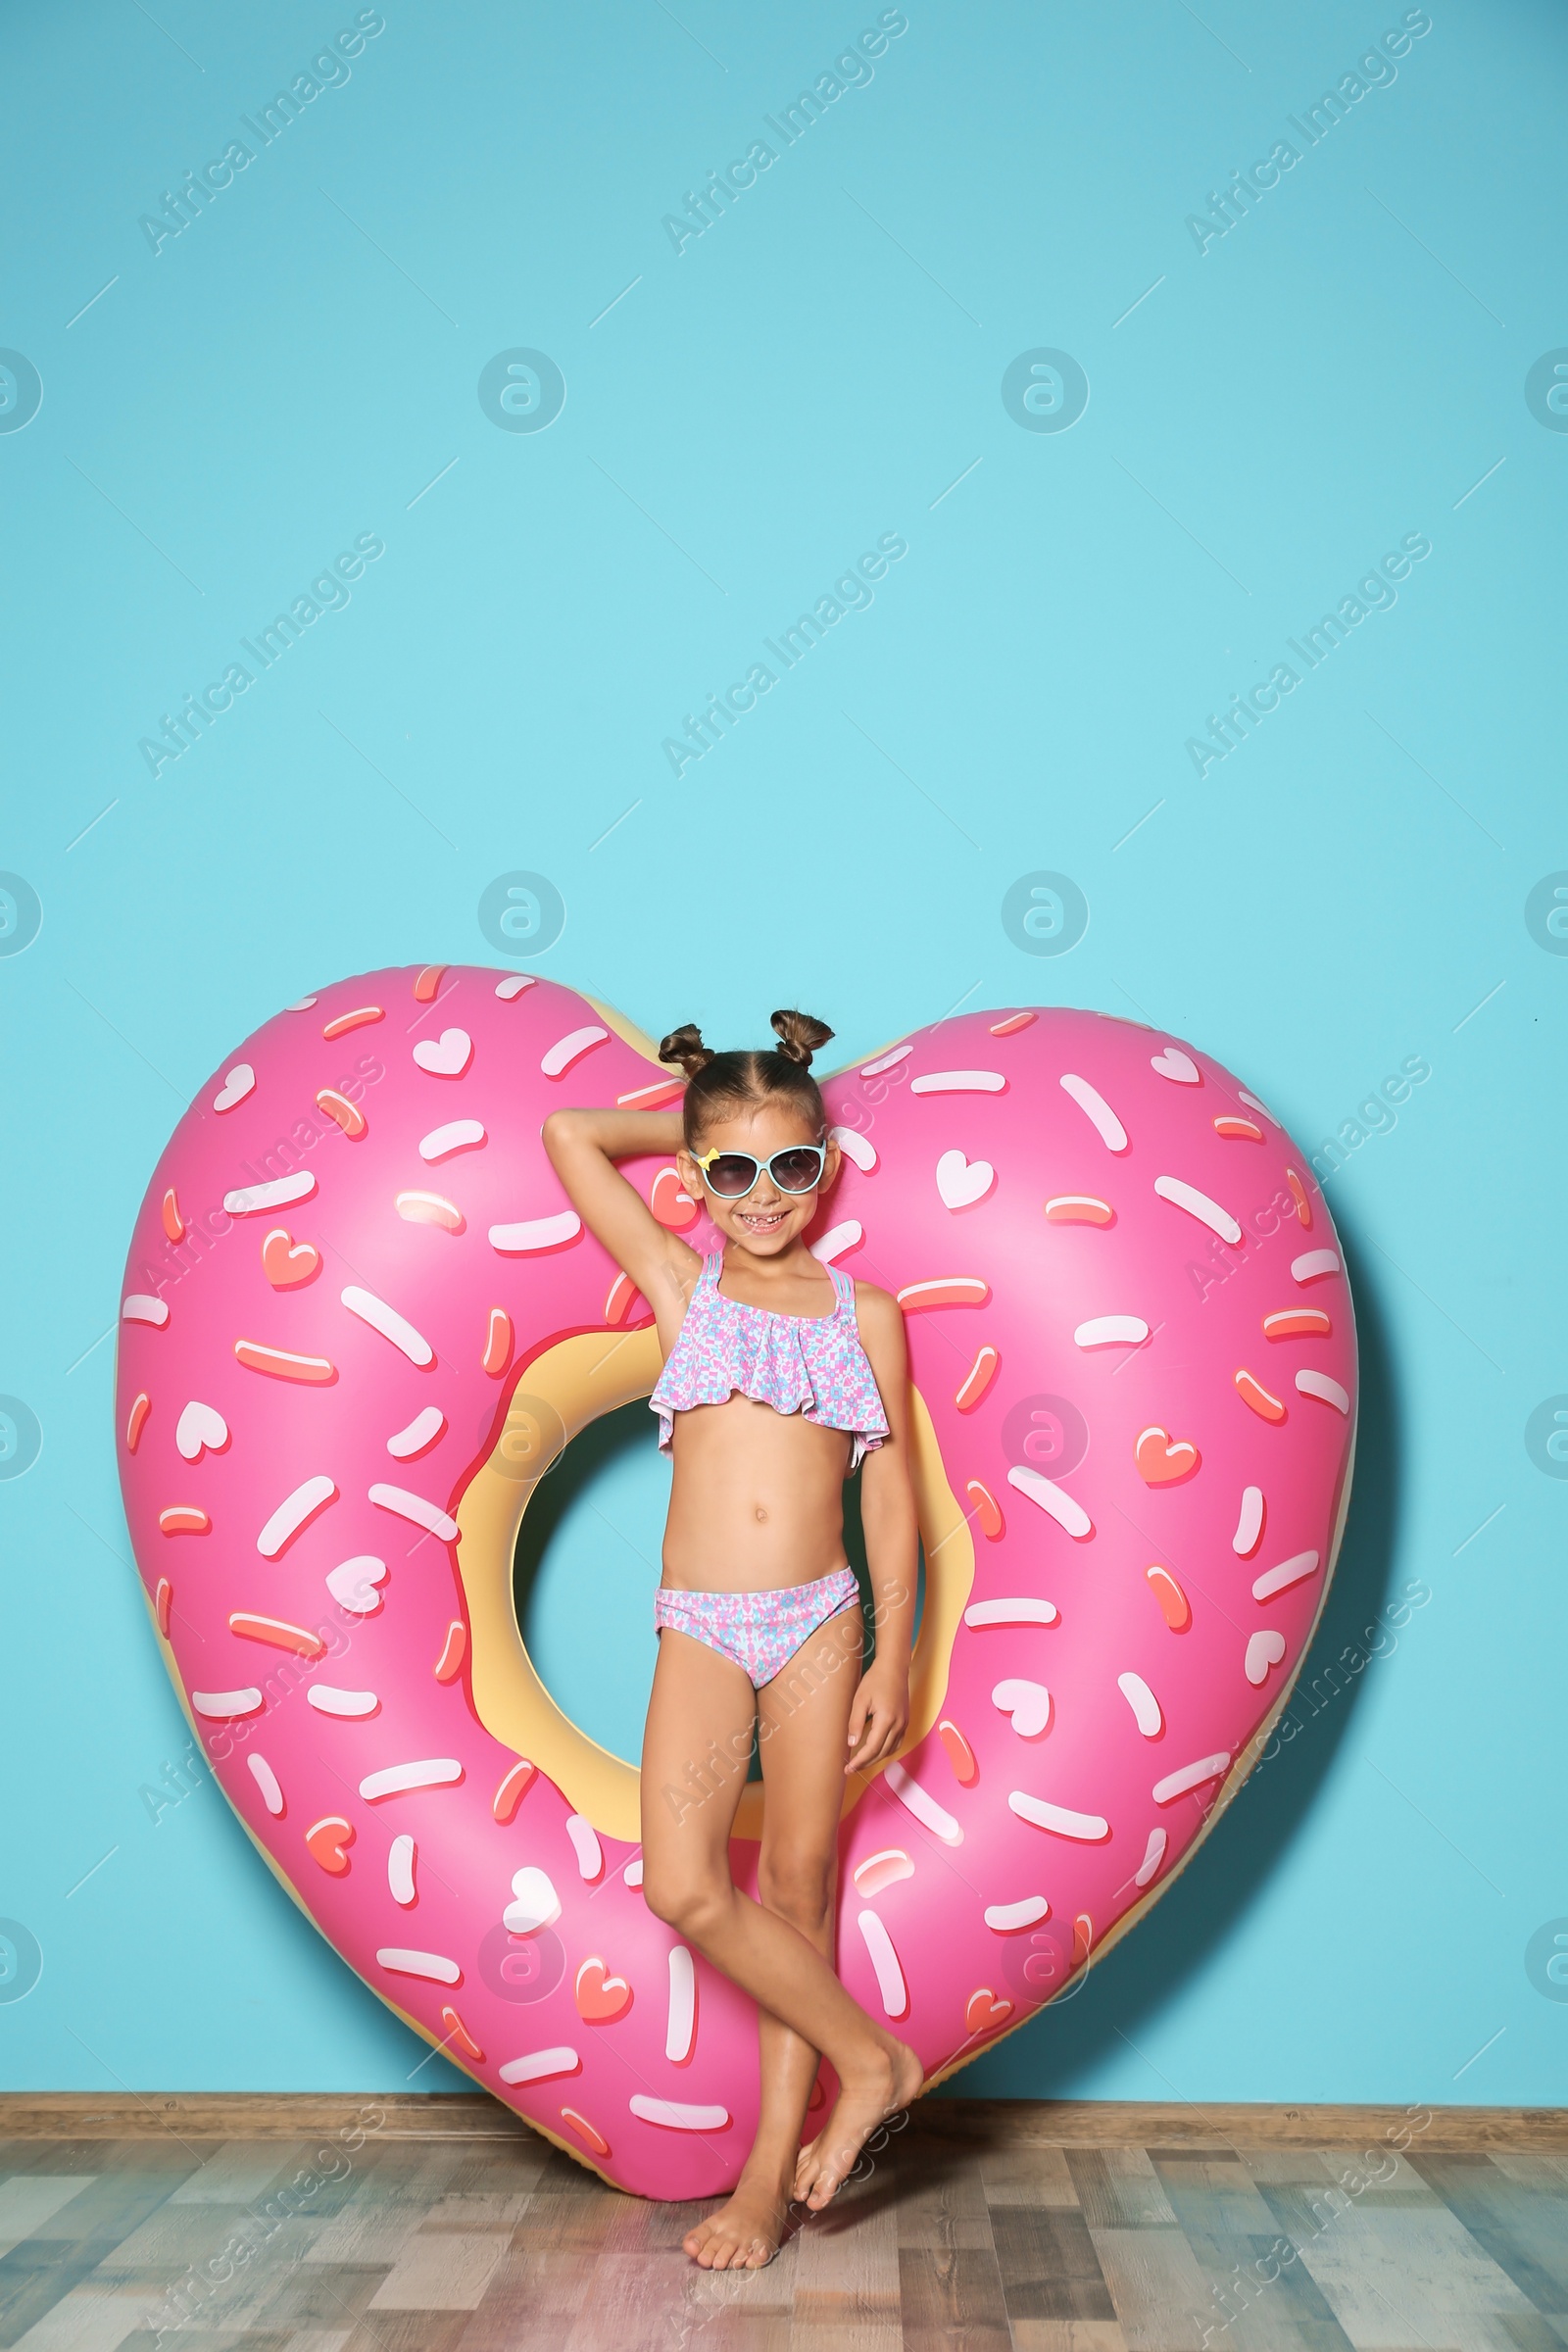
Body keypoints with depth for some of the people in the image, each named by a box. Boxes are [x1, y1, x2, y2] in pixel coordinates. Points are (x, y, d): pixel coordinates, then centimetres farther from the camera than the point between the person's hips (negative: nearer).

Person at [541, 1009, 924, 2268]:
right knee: (685, 1889, -14)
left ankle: (773, 2172, 20)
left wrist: (891, 1659, 0)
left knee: (799, 1888, 7)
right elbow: (570, 1134, 7)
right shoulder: (680, 1284, 7)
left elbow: (894, 1500, 6)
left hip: (821, 1622, 0)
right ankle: (871, 2056, 7)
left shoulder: (865, 1313, 6)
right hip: (701, 1632, 0)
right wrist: (701, 1128, 16)